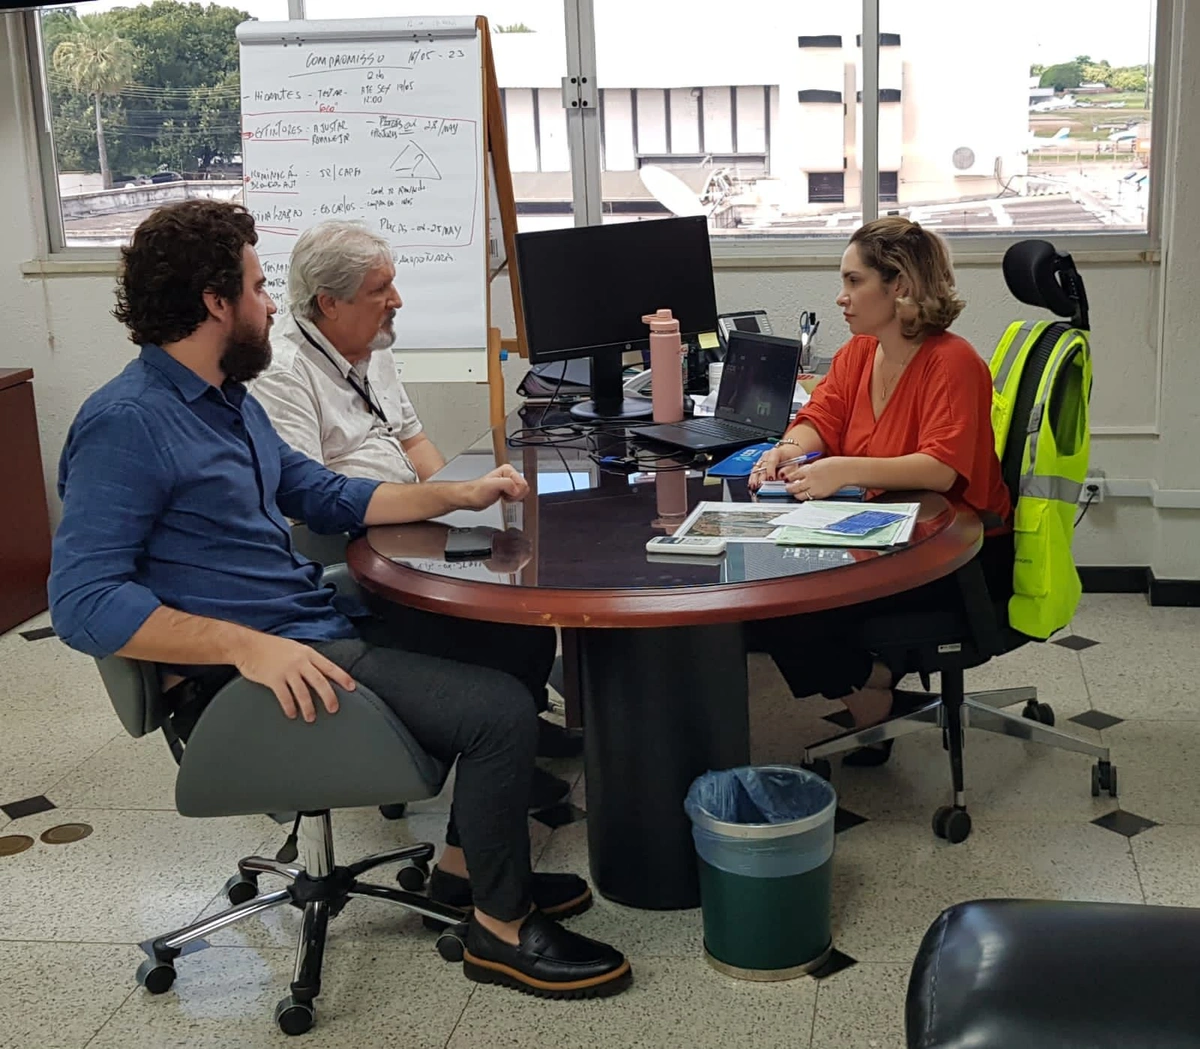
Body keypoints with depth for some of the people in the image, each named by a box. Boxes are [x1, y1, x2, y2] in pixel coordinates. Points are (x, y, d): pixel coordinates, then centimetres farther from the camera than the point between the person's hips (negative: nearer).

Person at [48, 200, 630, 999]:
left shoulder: (230, 401, 13)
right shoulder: (127, 424, -17)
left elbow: (327, 497, 23)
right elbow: (84, 602, -25)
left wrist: (459, 495, 15)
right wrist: (249, 646, -32)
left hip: (323, 627, 10)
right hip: (268, 664, -10)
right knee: (499, 709, -17)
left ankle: (468, 858, 24)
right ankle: (501, 930, 1)